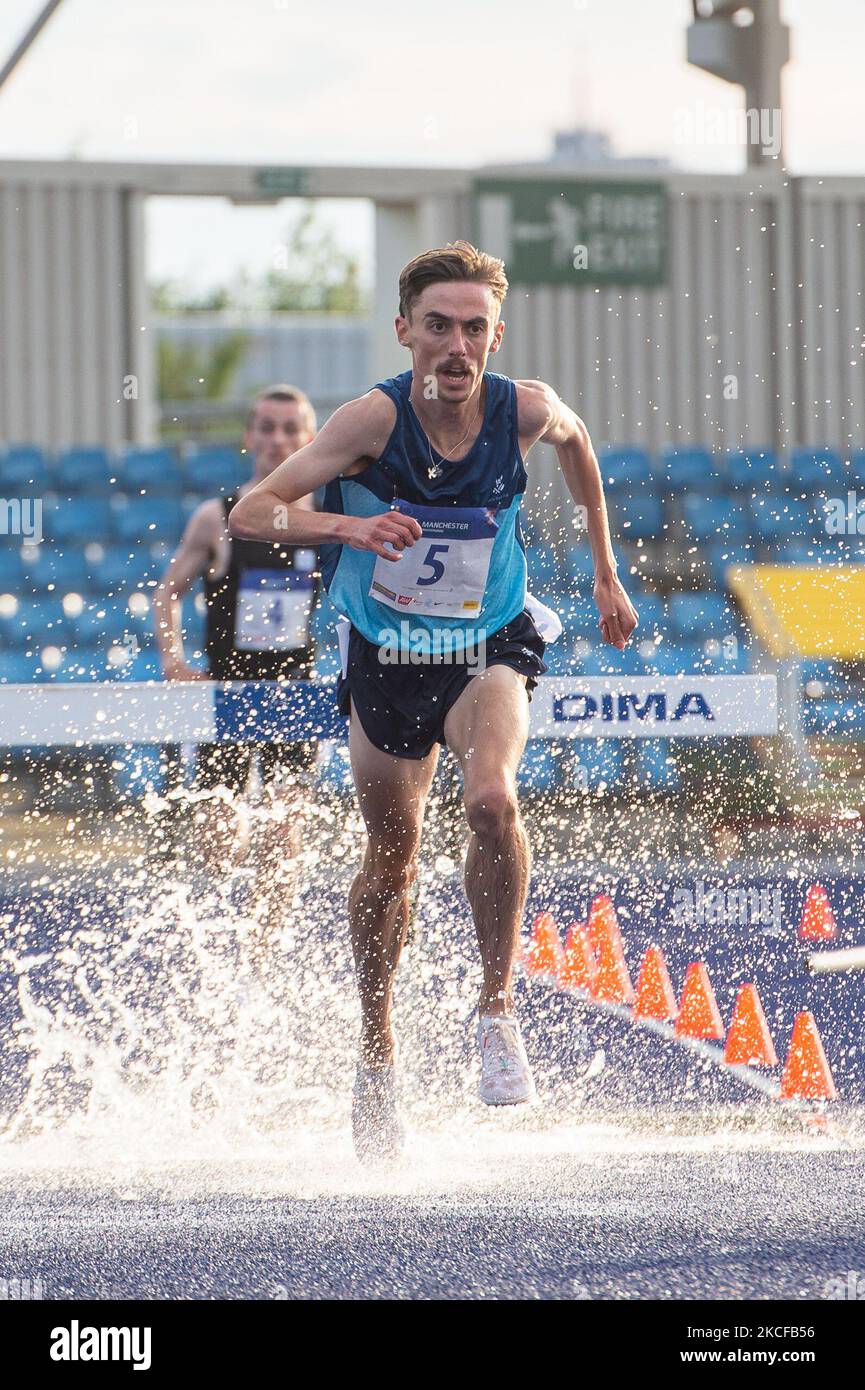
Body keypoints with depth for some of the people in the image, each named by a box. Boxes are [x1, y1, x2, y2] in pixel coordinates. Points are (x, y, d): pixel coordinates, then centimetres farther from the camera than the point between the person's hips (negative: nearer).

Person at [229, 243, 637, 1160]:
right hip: (384, 661, 0)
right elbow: (248, 514, -25)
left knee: (492, 800, -29)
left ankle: (497, 1008, -13)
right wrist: (347, 527, -44)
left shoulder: (524, 410, -17)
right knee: (391, 856, 13)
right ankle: (376, 1054, 34)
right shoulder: (375, 419, -23)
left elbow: (574, 439, 10)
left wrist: (604, 570, 17)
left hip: (488, 651, 0)